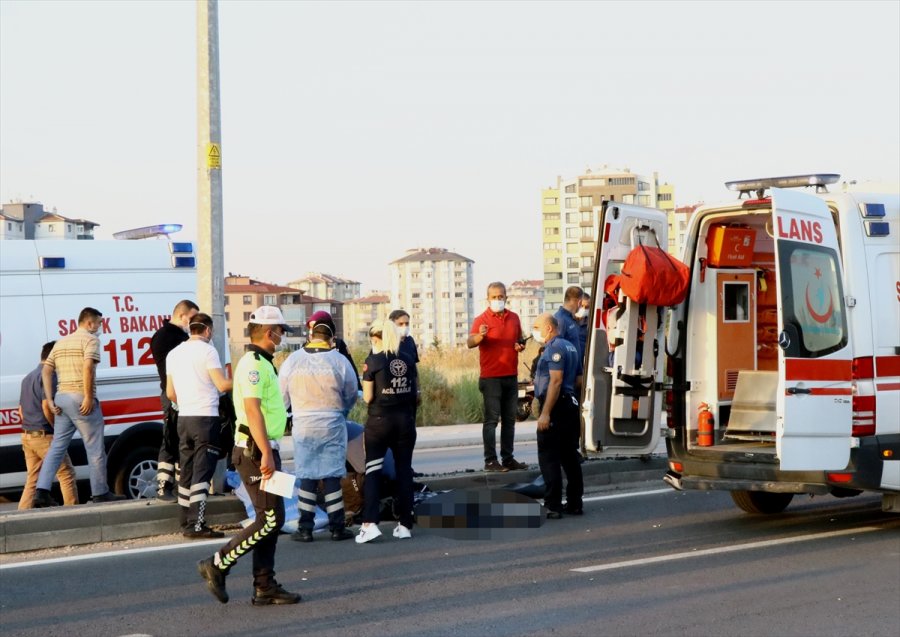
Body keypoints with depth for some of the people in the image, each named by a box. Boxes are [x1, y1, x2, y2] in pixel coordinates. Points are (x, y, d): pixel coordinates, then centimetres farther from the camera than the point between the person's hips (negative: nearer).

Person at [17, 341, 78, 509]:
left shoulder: (28, 377, 19)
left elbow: (21, 410, 22)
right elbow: (47, 406, -20)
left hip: (27, 436, 9)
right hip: (45, 436, -9)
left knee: (32, 479, 10)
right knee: (66, 473, 0)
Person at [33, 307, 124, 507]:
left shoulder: (61, 342, 19)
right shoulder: (90, 339, -5)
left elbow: (46, 370, 13)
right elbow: (88, 367, -20)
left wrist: (50, 400, 10)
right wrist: (89, 397, -19)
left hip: (62, 398, 7)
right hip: (81, 399, -7)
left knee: (57, 447, 8)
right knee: (95, 448, 2)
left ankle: (42, 491, -3)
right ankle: (100, 492, 8)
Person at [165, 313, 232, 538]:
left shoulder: (174, 353, 13)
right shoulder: (207, 350, -8)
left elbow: (170, 393, 17)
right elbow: (223, 385, -14)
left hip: (184, 418, 7)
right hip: (206, 418, -7)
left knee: (187, 472, 12)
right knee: (202, 473, -8)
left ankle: (186, 523, 14)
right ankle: (196, 525, -12)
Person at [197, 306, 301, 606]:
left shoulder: (261, 363, 18)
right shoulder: (253, 364, -15)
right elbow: (252, 410, -24)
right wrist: (266, 454, -28)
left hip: (263, 450, 10)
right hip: (257, 451, -10)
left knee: (269, 520, 10)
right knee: (270, 519, -9)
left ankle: (265, 587, 12)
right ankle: (217, 565, -3)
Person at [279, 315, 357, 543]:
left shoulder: (292, 360, -4)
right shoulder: (339, 361, -7)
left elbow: (282, 397, 4)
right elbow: (350, 398, 5)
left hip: (303, 426, 1)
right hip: (332, 426, -1)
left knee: (307, 477, 7)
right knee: (332, 476, 5)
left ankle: (306, 528, 7)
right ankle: (337, 528, 7)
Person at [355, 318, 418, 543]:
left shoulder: (373, 361, -9)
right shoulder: (408, 360, 4)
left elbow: (368, 397, -8)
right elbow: (413, 393, 8)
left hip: (380, 420, -4)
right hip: (405, 420, 4)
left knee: (373, 470, 2)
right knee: (404, 470, 9)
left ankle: (370, 523, -10)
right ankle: (405, 524, 10)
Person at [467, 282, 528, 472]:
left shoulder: (514, 318, 10)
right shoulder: (482, 319, -7)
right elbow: (469, 343, -22)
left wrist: (521, 345, 1)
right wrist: (479, 336, -44)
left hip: (511, 377, 6)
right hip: (491, 377, -6)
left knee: (509, 419, 10)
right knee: (491, 419, -7)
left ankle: (508, 458, 16)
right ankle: (490, 461, -8)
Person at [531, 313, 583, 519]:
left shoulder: (554, 348, -14)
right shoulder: (569, 347, 17)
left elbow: (556, 380, -22)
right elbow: (577, 379, 23)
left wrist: (545, 413, -24)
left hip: (556, 408, -10)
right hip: (570, 404, 10)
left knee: (549, 458, -7)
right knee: (570, 457, 12)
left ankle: (553, 506, -8)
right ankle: (574, 503, 15)